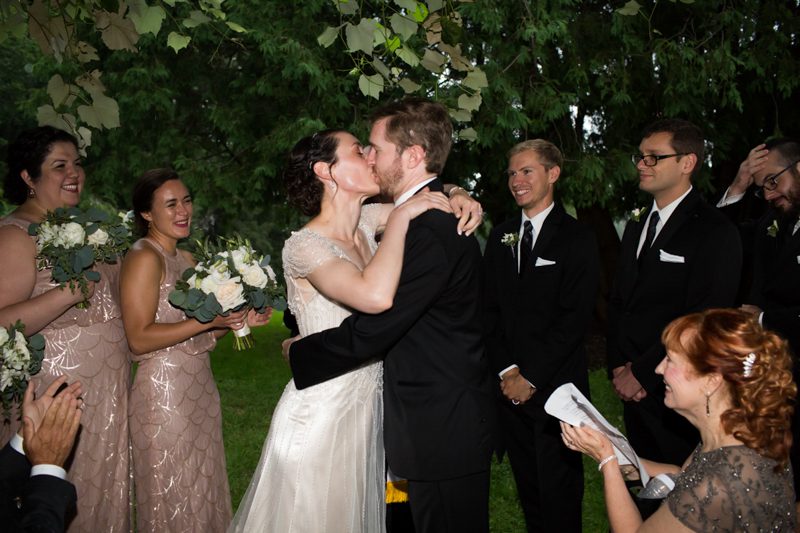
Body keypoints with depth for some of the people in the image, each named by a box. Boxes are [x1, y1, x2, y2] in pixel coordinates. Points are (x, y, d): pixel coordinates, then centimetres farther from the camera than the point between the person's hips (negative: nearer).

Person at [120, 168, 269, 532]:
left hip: (200, 390, 8)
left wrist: (238, 321, 1)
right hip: (164, 392, -8)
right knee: (173, 501, 5)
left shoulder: (187, 259, 13)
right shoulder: (144, 257, -11)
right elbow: (139, 338, -18)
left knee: (202, 493, 16)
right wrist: (209, 320, -21)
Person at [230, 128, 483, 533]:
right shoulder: (305, 245, -21)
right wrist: (400, 216, -26)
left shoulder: (365, 222, 1)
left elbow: (427, 194, 16)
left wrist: (456, 198, -7)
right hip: (320, 417, -7)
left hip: (365, 409, 7)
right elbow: (376, 296, -39)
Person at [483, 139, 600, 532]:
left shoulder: (577, 239, -4)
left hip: (555, 387, -4)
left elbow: (575, 318, -11)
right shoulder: (500, 236, 11)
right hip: (510, 385, 4)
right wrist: (506, 370, -3)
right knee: (526, 483, 13)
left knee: (559, 489, 6)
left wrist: (531, 377, -12)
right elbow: (490, 308, 8)